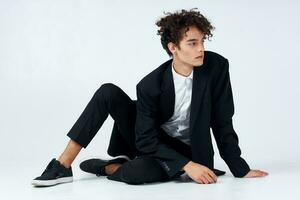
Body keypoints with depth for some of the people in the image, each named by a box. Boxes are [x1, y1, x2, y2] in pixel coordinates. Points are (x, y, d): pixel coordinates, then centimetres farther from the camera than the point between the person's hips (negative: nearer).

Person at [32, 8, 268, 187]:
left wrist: (241, 169, -14)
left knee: (139, 172, -36)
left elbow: (222, 123, -13)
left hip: (184, 150, -1)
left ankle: (106, 167, 0)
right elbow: (146, 140, -19)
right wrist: (187, 165, -29)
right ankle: (63, 165, -17)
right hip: (150, 142, 1)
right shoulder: (151, 85, -21)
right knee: (108, 92, -21)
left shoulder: (217, 66, -20)